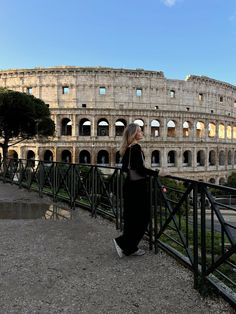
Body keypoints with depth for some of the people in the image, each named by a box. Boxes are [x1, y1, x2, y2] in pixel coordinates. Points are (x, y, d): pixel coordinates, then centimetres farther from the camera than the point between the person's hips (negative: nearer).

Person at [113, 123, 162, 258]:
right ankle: (122, 242, 3)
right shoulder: (136, 148, -15)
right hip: (138, 185, -9)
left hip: (129, 184, 9)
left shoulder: (127, 149, 11)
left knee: (131, 217, 15)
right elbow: (140, 168, -22)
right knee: (142, 218, 1)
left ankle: (130, 248, 24)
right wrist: (157, 173, -18)